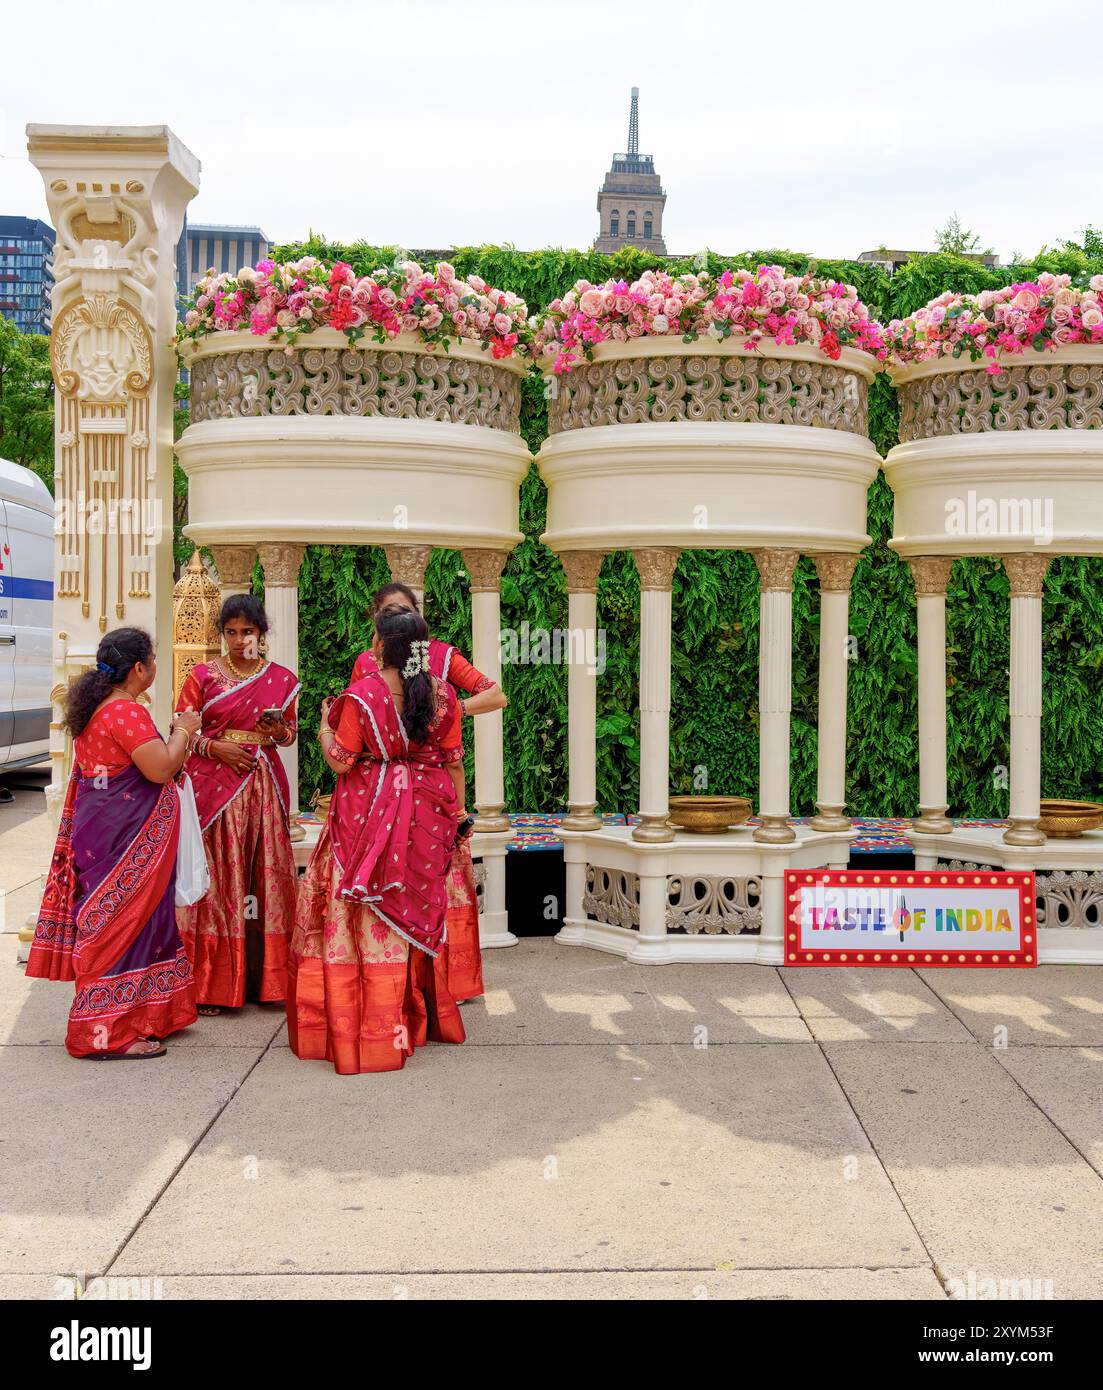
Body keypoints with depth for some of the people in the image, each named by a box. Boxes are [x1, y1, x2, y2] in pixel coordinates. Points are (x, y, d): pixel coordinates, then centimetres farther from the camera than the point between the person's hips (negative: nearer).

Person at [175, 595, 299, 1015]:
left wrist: (279, 729, -3)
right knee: (217, 876, -4)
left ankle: (267, 979, 9)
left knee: (266, 874, 1)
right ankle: (212, 984, 3)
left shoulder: (282, 679, 10)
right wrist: (216, 748, -12)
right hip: (214, 786, -2)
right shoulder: (203, 676, 3)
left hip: (265, 786, 2)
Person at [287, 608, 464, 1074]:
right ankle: (419, 1016, 26)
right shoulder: (442, 693, -1)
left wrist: (324, 727, 7)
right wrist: (456, 812, 14)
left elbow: (341, 759, -11)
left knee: (365, 916, 5)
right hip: (426, 813, 4)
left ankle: (365, 1023, 9)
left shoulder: (361, 694, -13)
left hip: (369, 813, -4)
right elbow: (452, 758, 5)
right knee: (417, 908, 16)